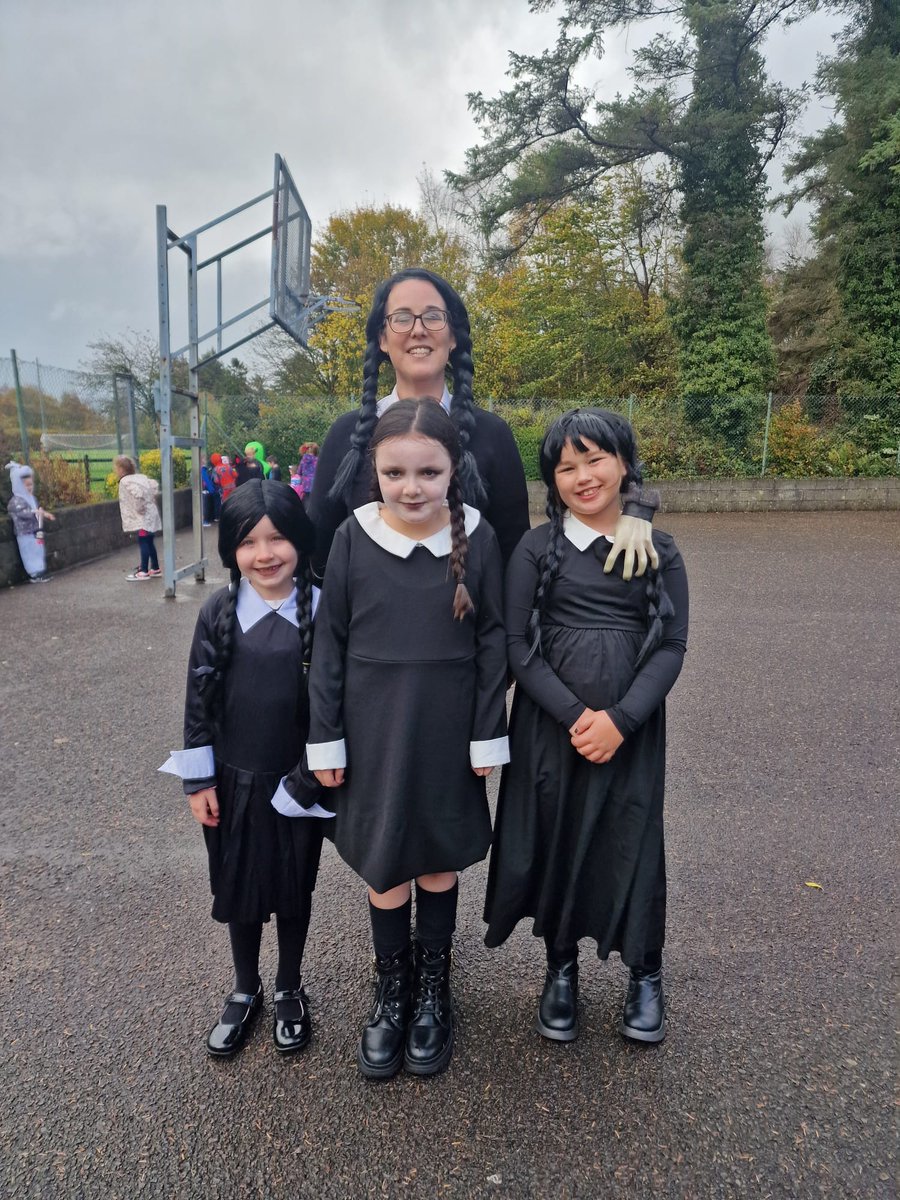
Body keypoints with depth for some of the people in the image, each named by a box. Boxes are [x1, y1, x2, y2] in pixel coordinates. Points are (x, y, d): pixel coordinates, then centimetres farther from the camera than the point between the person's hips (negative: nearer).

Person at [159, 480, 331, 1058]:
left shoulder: (322, 610, -11)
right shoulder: (219, 613, -7)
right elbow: (199, 698, -2)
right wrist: (199, 779, -2)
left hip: (298, 781, -1)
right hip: (233, 779, 2)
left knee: (294, 884, 15)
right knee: (237, 883, 17)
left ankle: (290, 990, 40)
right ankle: (245, 990, 41)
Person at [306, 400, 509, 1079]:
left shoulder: (477, 538, -7)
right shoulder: (354, 536, -7)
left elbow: (493, 644, -2)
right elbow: (329, 644, -1)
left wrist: (488, 737, -1)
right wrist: (325, 739, -1)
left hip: (447, 732, 0)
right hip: (374, 731, 0)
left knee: (439, 859, 15)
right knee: (384, 863, 11)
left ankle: (434, 990, 37)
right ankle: (392, 990, 35)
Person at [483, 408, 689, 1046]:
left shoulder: (660, 552, 2)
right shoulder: (536, 549, -1)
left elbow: (672, 646, -2)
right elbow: (517, 643, -5)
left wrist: (619, 721, -14)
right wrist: (575, 715, -14)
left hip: (632, 729, 1)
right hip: (550, 726, 0)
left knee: (633, 845, 7)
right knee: (553, 842, 9)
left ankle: (646, 975, 33)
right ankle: (562, 969, 34)